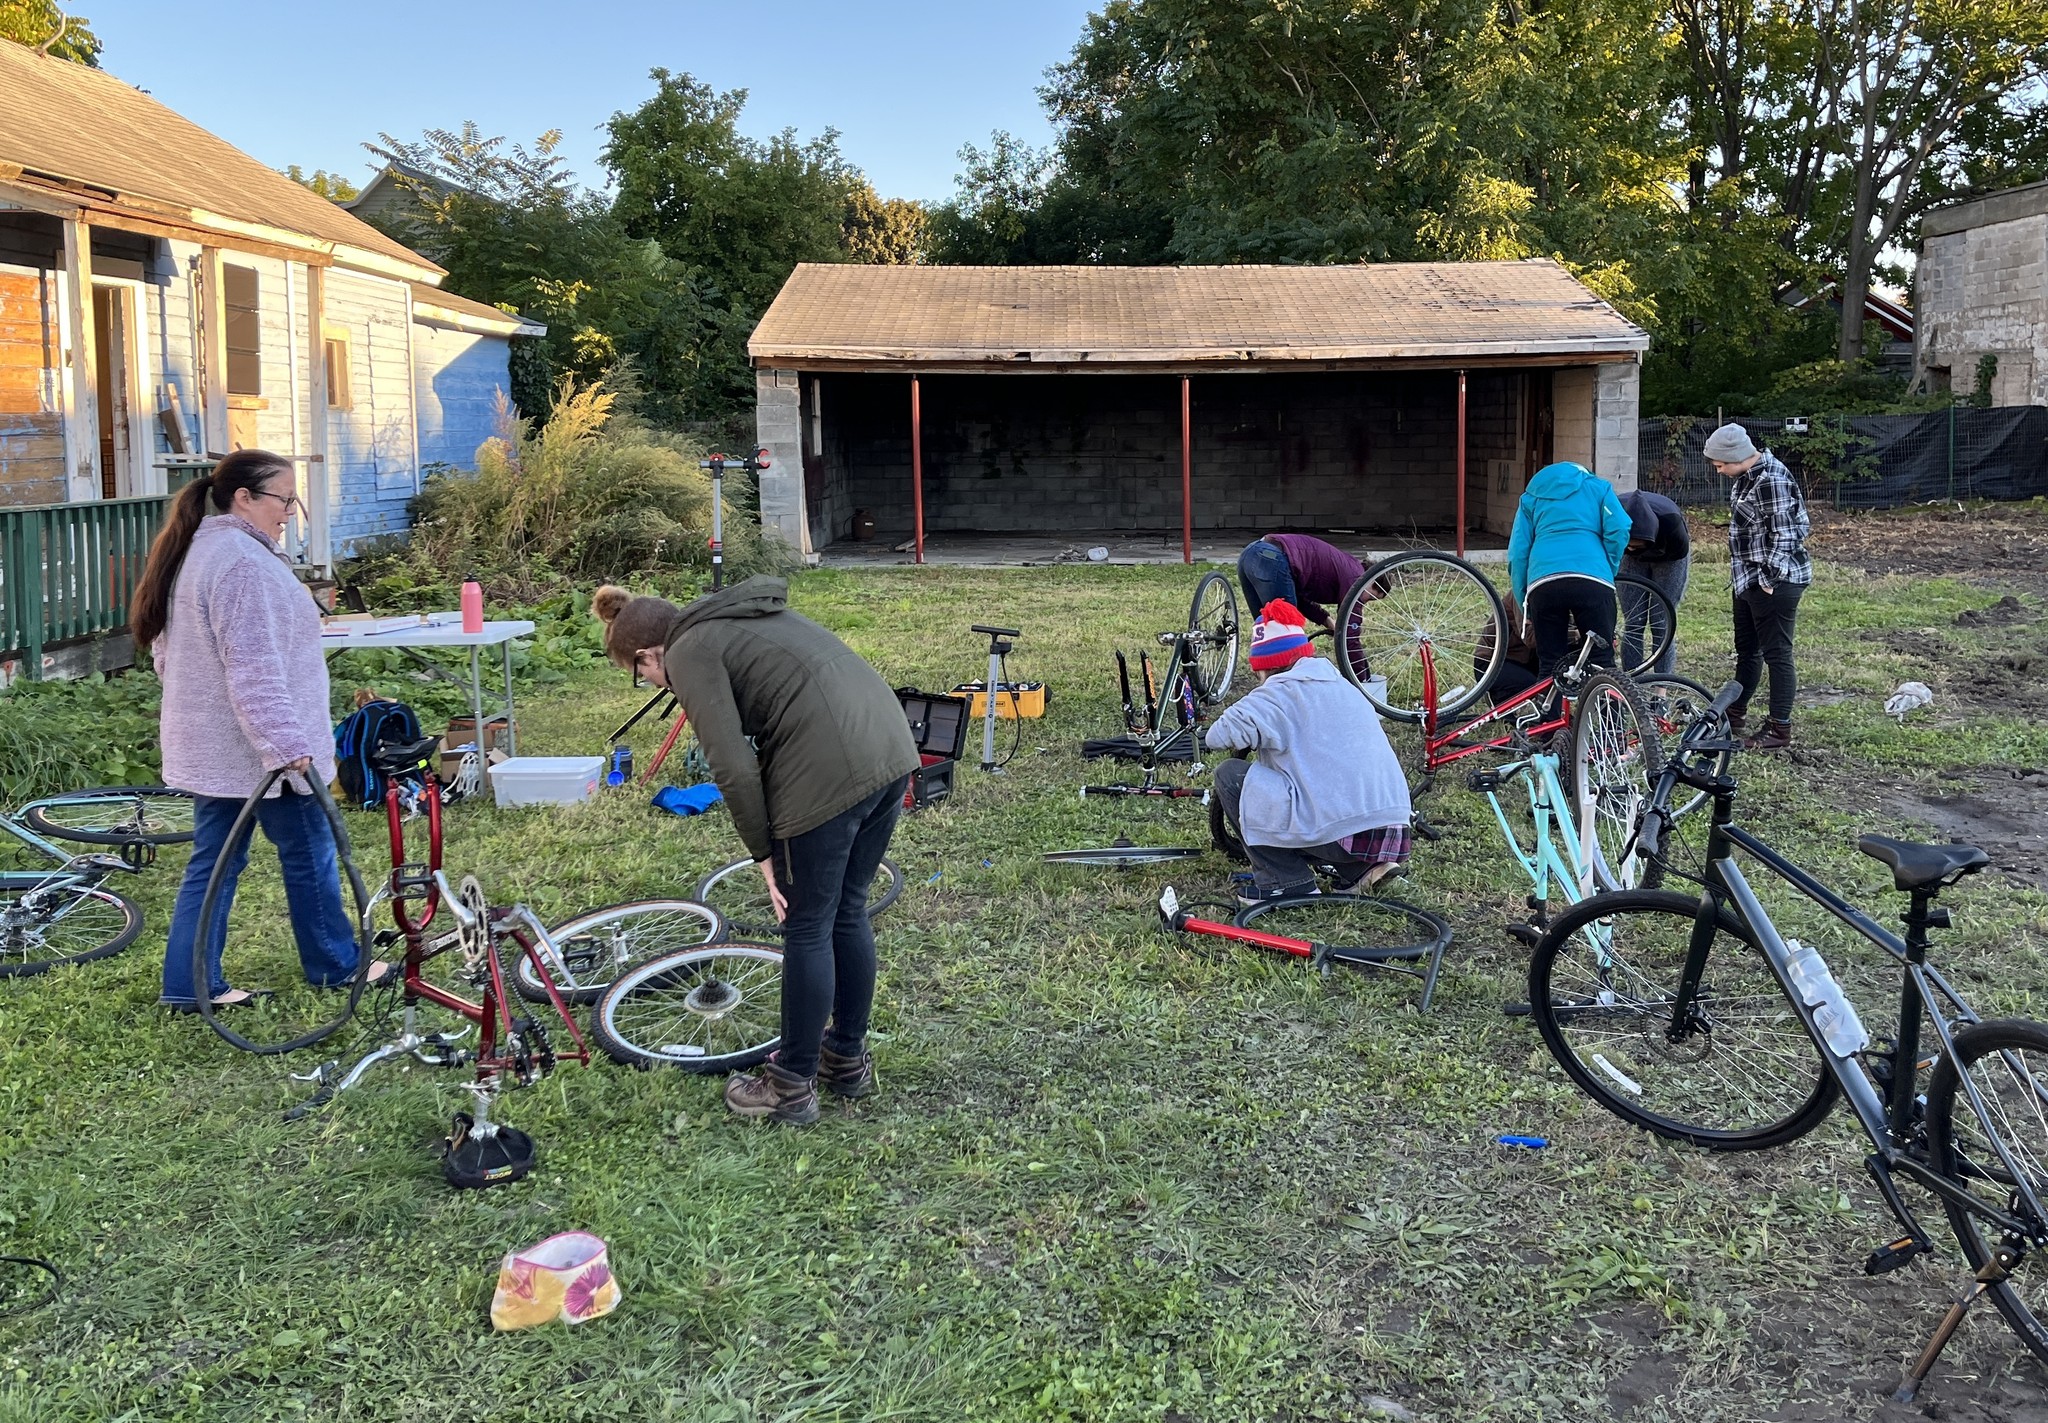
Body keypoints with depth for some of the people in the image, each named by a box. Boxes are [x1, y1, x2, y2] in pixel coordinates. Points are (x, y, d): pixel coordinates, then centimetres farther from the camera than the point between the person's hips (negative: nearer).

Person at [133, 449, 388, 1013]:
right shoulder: (244, 562, -21)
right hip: (257, 747, -10)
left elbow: (169, 653, 23)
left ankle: (190, 986, 14)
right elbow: (254, 670, -27)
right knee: (309, 853, 6)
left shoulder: (195, 552, 14)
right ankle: (335, 966, 20)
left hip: (210, 747, 10)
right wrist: (288, 744, -28)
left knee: (215, 862, 12)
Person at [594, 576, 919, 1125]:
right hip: (892, 750, 9)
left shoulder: (690, 654, -1)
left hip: (830, 772, -8)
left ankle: (792, 1086, 19)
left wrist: (764, 852, 1)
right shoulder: (742, 616, 25)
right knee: (847, 914, 21)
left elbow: (735, 769, -10)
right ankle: (848, 1058, 34)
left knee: (808, 929, 6)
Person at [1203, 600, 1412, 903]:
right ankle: (1363, 869, 13)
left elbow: (1218, 737, -9)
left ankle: (1287, 884, 2)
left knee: (1230, 775, 5)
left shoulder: (1278, 692, -2)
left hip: (1337, 838, -8)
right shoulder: (1345, 687, 21)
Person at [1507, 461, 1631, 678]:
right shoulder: (1598, 487, 25)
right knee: (1602, 663, 4)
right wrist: (1608, 572, 15)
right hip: (1592, 582, -1)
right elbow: (1619, 530, 6)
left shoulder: (1531, 497, 29)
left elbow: (1517, 554, 19)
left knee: (1550, 667, 6)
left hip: (1542, 584, 1)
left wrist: (1524, 606, 20)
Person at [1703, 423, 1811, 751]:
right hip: (1749, 578, 10)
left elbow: (1782, 537, -22)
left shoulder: (1771, 480, -21)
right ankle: (1735, 715, 33)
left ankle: (1780, 730, 5)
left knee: (1776, 653, -3)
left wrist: (1768, 579, -19)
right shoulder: (1748, 475, 10)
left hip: (1774, 581, -10)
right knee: (1746, 649, 20)